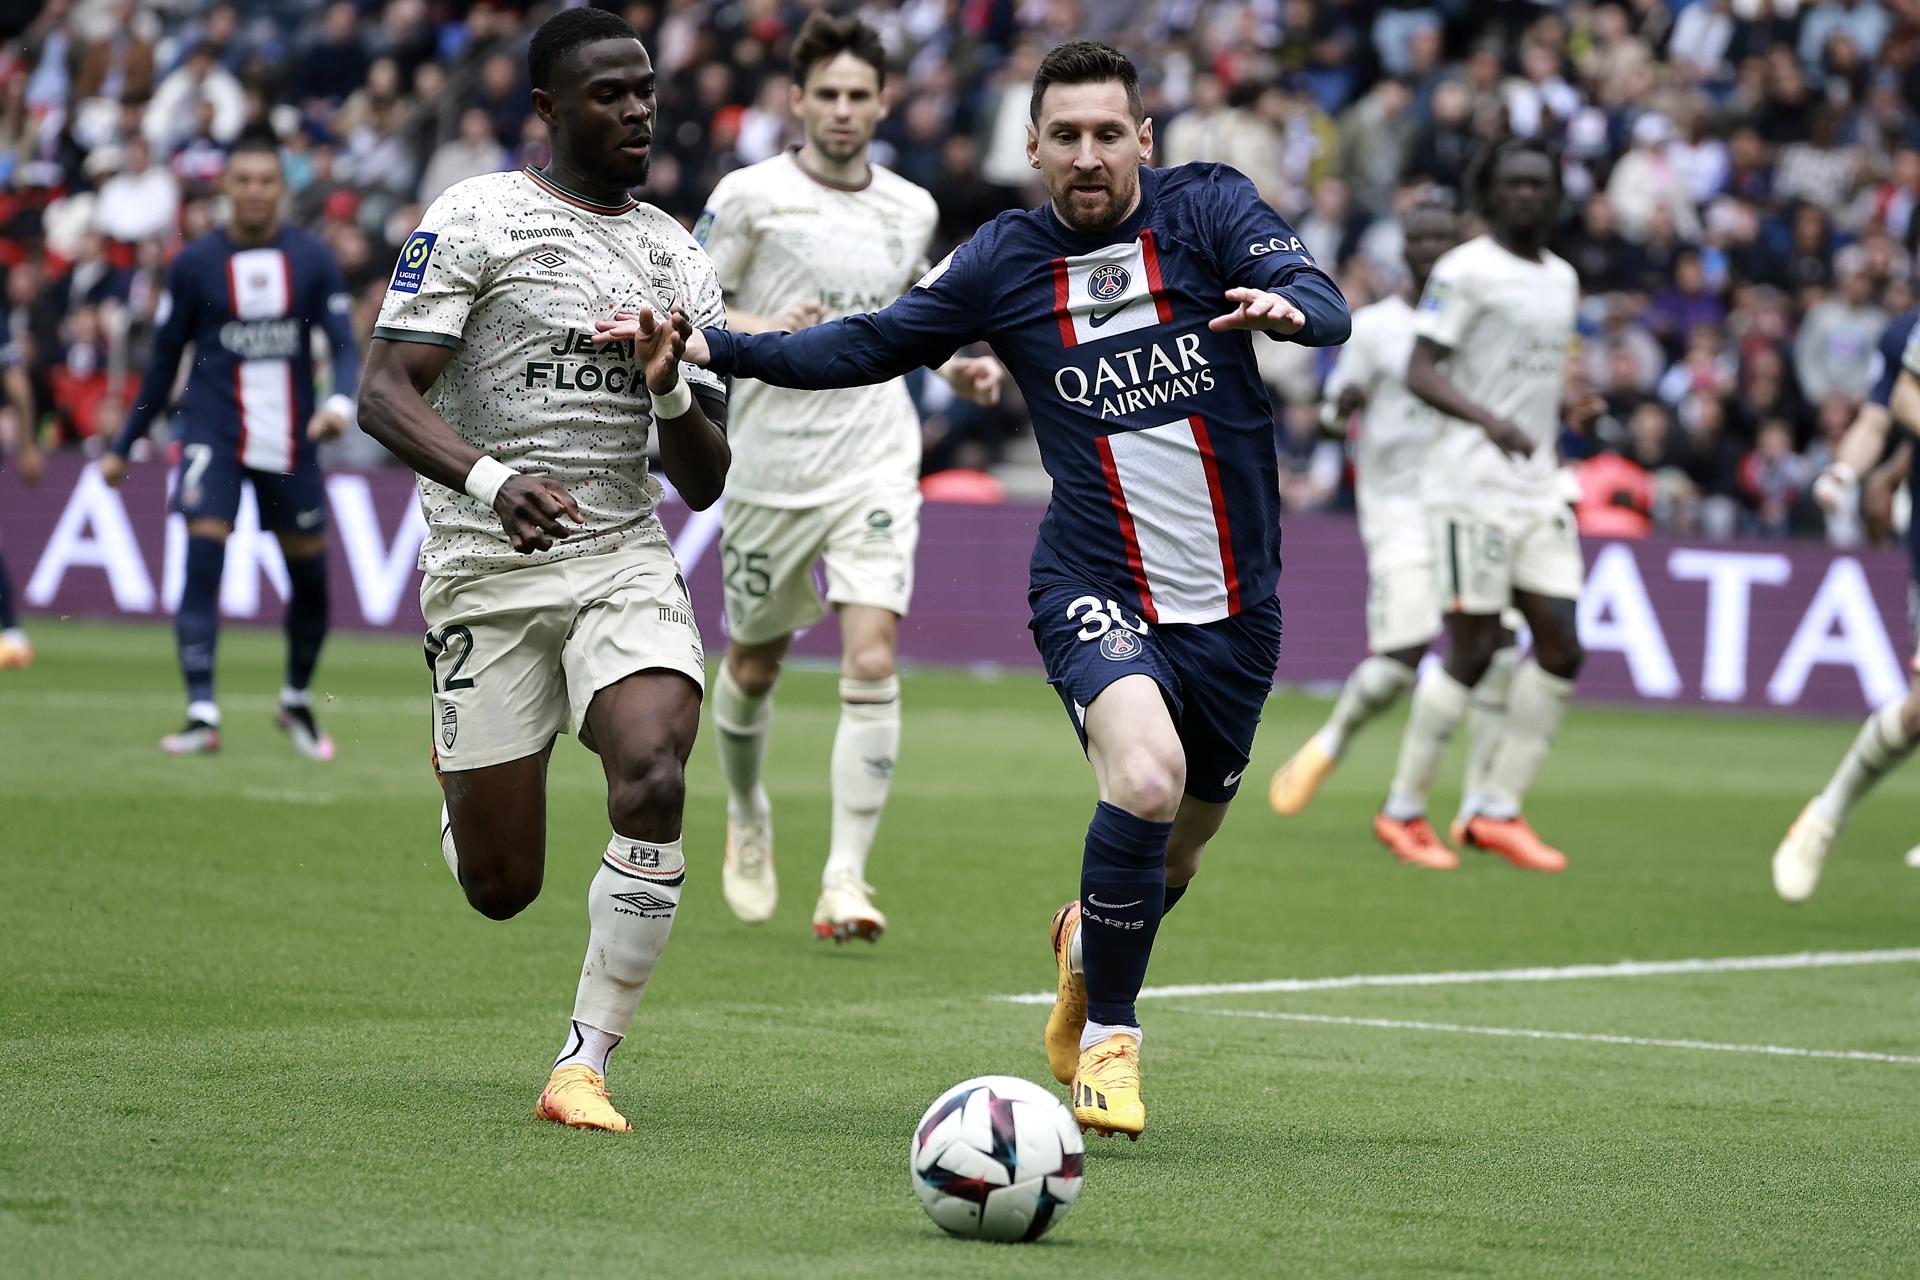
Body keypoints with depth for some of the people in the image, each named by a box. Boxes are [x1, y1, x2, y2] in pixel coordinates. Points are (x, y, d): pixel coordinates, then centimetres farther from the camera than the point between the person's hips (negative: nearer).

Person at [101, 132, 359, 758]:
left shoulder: (313, 259, 1)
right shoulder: (194, 264, 0)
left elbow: (345, 345, -2)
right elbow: (164, 361, 8)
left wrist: (341, 402, -24)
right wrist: (123, 446, 10)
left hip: (290, 439, 2)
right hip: (213, 432, -2)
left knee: (309, 575, 7)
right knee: (203, 555, -18)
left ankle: (297, 701, 31)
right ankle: (201, 715, -19)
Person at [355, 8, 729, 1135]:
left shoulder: (680, 262, 11)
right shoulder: (476, 219, -3)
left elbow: (705, 481, 11)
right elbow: (385, 394, -12)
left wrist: (671, 390, -10)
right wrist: (490, 480, -29)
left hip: (627, 562, 3)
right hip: (486, 569, -3)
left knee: (655, 781, -25)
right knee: (501, 887, -1)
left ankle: (585, 1069, -15)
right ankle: (463, 783, 39)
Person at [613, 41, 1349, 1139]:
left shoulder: (1209, 207, -2)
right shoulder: (1004, 262, 2)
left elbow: (1328, 304, -15)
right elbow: (870, 346, 9)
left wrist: (1288, 307, -39)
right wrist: (716, 347, -1)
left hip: (1234, 608, 2)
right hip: (1097, 590, -2)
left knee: (1172, 860, 14)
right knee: (1145, 777, -30)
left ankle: (1087, 940, 51)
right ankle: (1109, 1035, -10)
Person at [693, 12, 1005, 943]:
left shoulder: (913, 210, 8)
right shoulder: (751, 194, -5)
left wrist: (959, 368, 9)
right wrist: (758, 331, -22)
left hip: (876, 463, 2)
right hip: (771, 468, -2)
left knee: (872, 661, -14)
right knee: (754, 666, 13)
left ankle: (846, 880, -13)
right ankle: (747, 821, 43)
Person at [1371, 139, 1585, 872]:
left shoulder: (1562, 279, 16)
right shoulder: (1464, 270, -7)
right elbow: (1420, 372, -15)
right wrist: (1490, 422, -29)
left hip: (1538, 491, 7)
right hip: (1473, 486, -7)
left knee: (1561, 646, -1)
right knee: (1473, 651, -7)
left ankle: (1495, 811, 6)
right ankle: (1403, 812, 5)